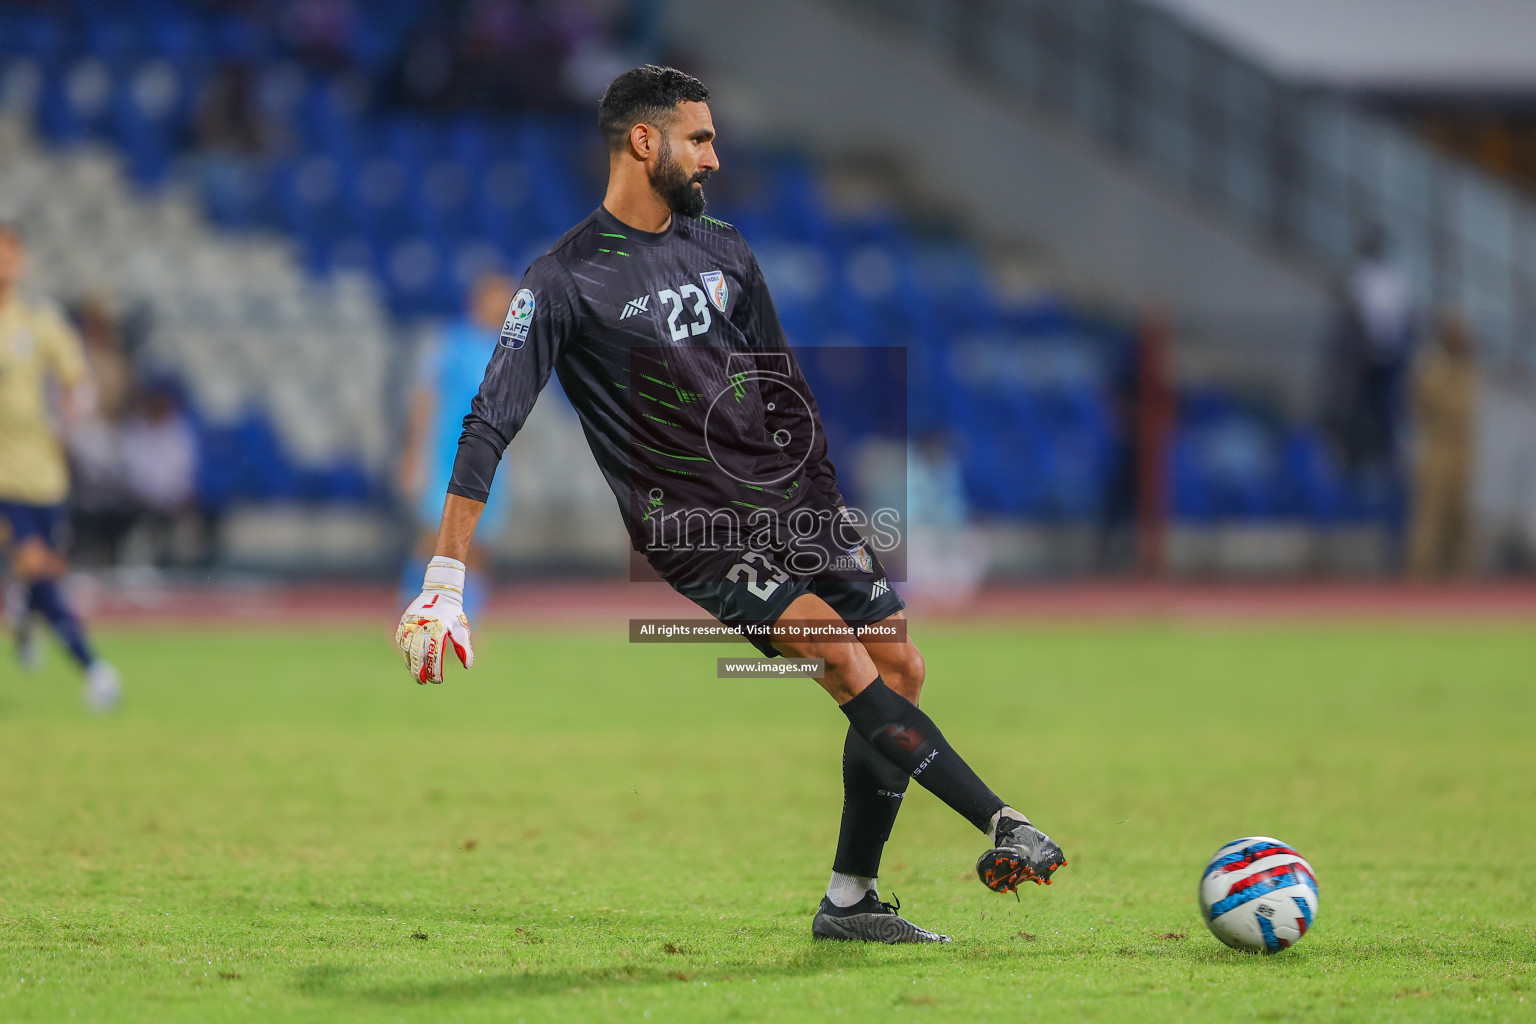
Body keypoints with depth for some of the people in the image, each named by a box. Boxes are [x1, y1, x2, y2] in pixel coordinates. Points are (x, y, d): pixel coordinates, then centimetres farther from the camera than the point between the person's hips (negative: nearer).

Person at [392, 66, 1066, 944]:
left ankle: (851, 902, 11)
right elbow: (492, 423, -10)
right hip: (697, 531, -7)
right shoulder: (566, 281, -7)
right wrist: (445, 582, -15)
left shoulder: (722, 250, 13)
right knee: (846, 661, -22)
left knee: (900, 671, 1)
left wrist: (823, 499, 25)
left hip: (797, 501, 7)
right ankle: (1005, 829, -22)